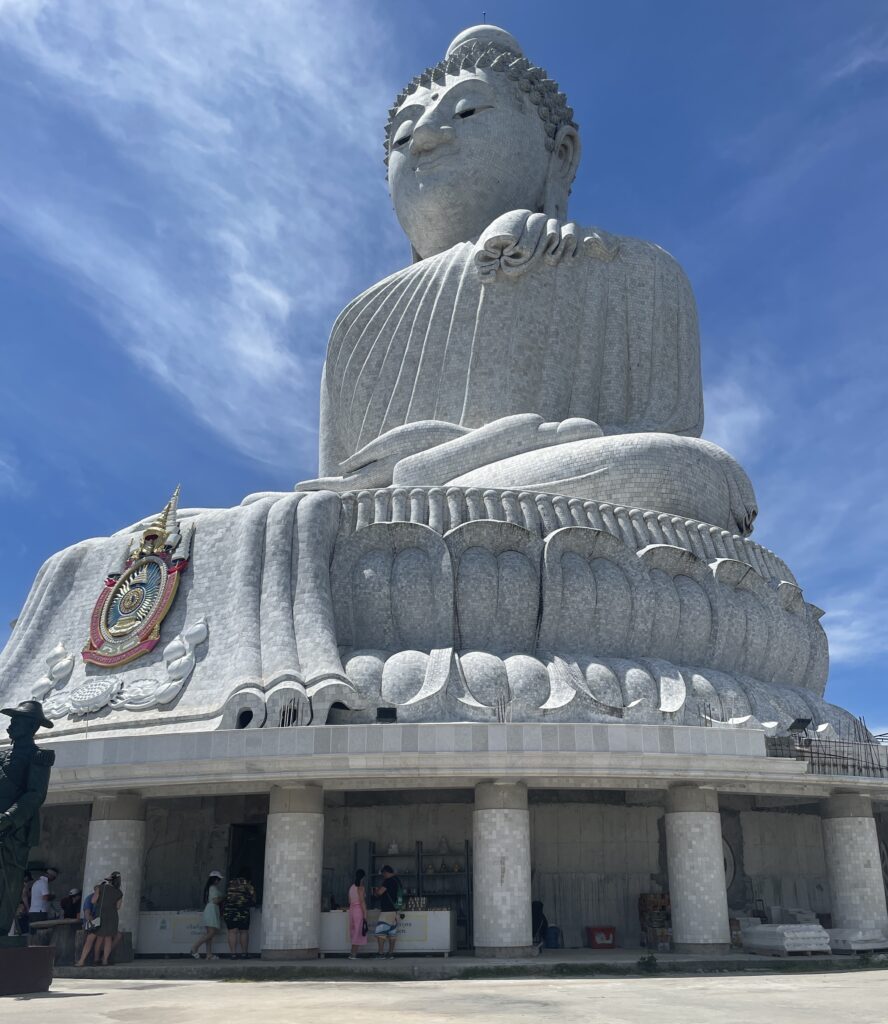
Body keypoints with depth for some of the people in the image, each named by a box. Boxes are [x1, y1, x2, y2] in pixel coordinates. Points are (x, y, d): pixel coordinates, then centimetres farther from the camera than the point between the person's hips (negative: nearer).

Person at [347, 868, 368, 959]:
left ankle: (353, 953, 12)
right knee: (358, 932, -2)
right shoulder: (360, 887, -11)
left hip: (351, 909, 7)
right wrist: (365, 915, -14)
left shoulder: (351, 886, 11)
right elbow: (362, 901, -15)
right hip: (359, 910, -7)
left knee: (354, 932, 13)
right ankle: (353, 954, -4)